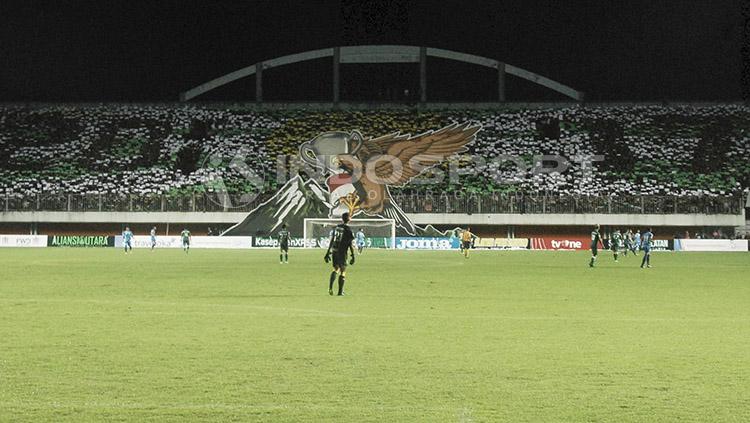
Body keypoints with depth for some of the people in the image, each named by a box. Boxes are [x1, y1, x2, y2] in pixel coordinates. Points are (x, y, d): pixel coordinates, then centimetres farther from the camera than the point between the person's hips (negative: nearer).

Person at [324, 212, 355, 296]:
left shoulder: (336, 227, 7)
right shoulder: (348, 229, -10)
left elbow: (331, 240, 11)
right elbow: (350, 244, -11)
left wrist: (328, 252, 17)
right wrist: (353, 256, -6)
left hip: (334, 251, 5)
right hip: (342, 252, -5)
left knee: (336, 269, 14)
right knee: (343, 271, 6)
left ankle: (330, 287, -7)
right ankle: (340, 291, 7)